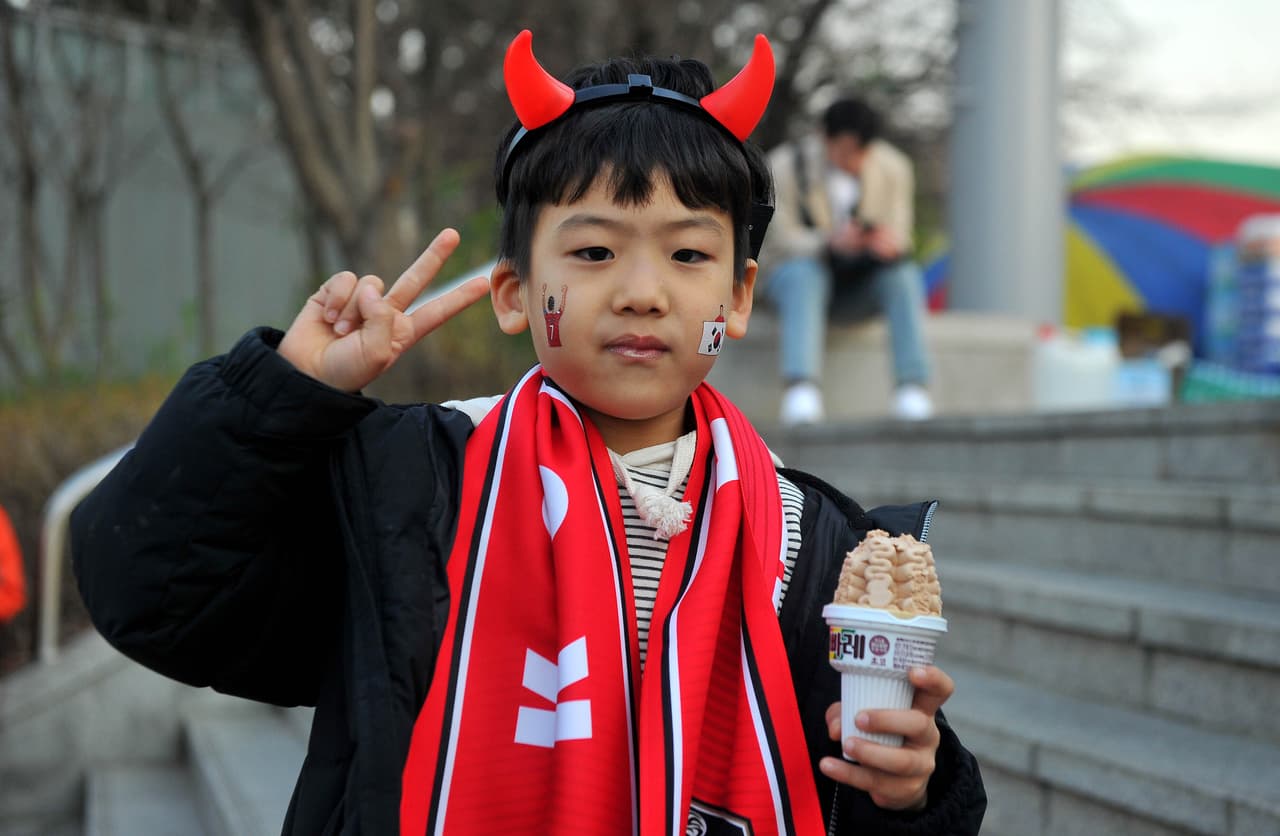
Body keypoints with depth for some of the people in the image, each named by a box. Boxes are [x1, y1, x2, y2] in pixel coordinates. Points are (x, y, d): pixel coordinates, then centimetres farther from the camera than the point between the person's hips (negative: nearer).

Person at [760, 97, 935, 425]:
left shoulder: (893, 167, -4)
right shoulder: (785, 164, -13)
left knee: (906, 273, -29)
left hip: (861, 281, 3)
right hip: (794, 271, -3)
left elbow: (899, 236, -7)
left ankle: (913, 390, -36)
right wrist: (831, 242, -37)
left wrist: (888, 242, -33)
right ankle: (800, 392, -52)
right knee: (805, 274, -38)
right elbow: (784, 238, -17)